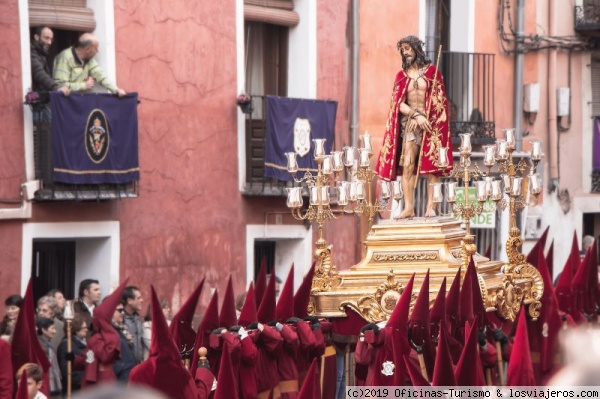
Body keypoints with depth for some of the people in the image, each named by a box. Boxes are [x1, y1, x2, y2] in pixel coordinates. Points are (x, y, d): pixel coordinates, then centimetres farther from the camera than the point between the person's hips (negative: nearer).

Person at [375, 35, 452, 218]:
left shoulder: (432, 71, 4)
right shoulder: (402, 75, 10)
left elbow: (439, 99, 1)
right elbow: (398, 103, 2)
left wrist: (423, 117, -11)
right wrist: (416, 115, -12)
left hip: (430, 123, -2)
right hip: (409, 123, 2)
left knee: (432, 166, -6)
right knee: (407, 165, -9)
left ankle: (430, 207, -4)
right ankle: (409, 207, -10)